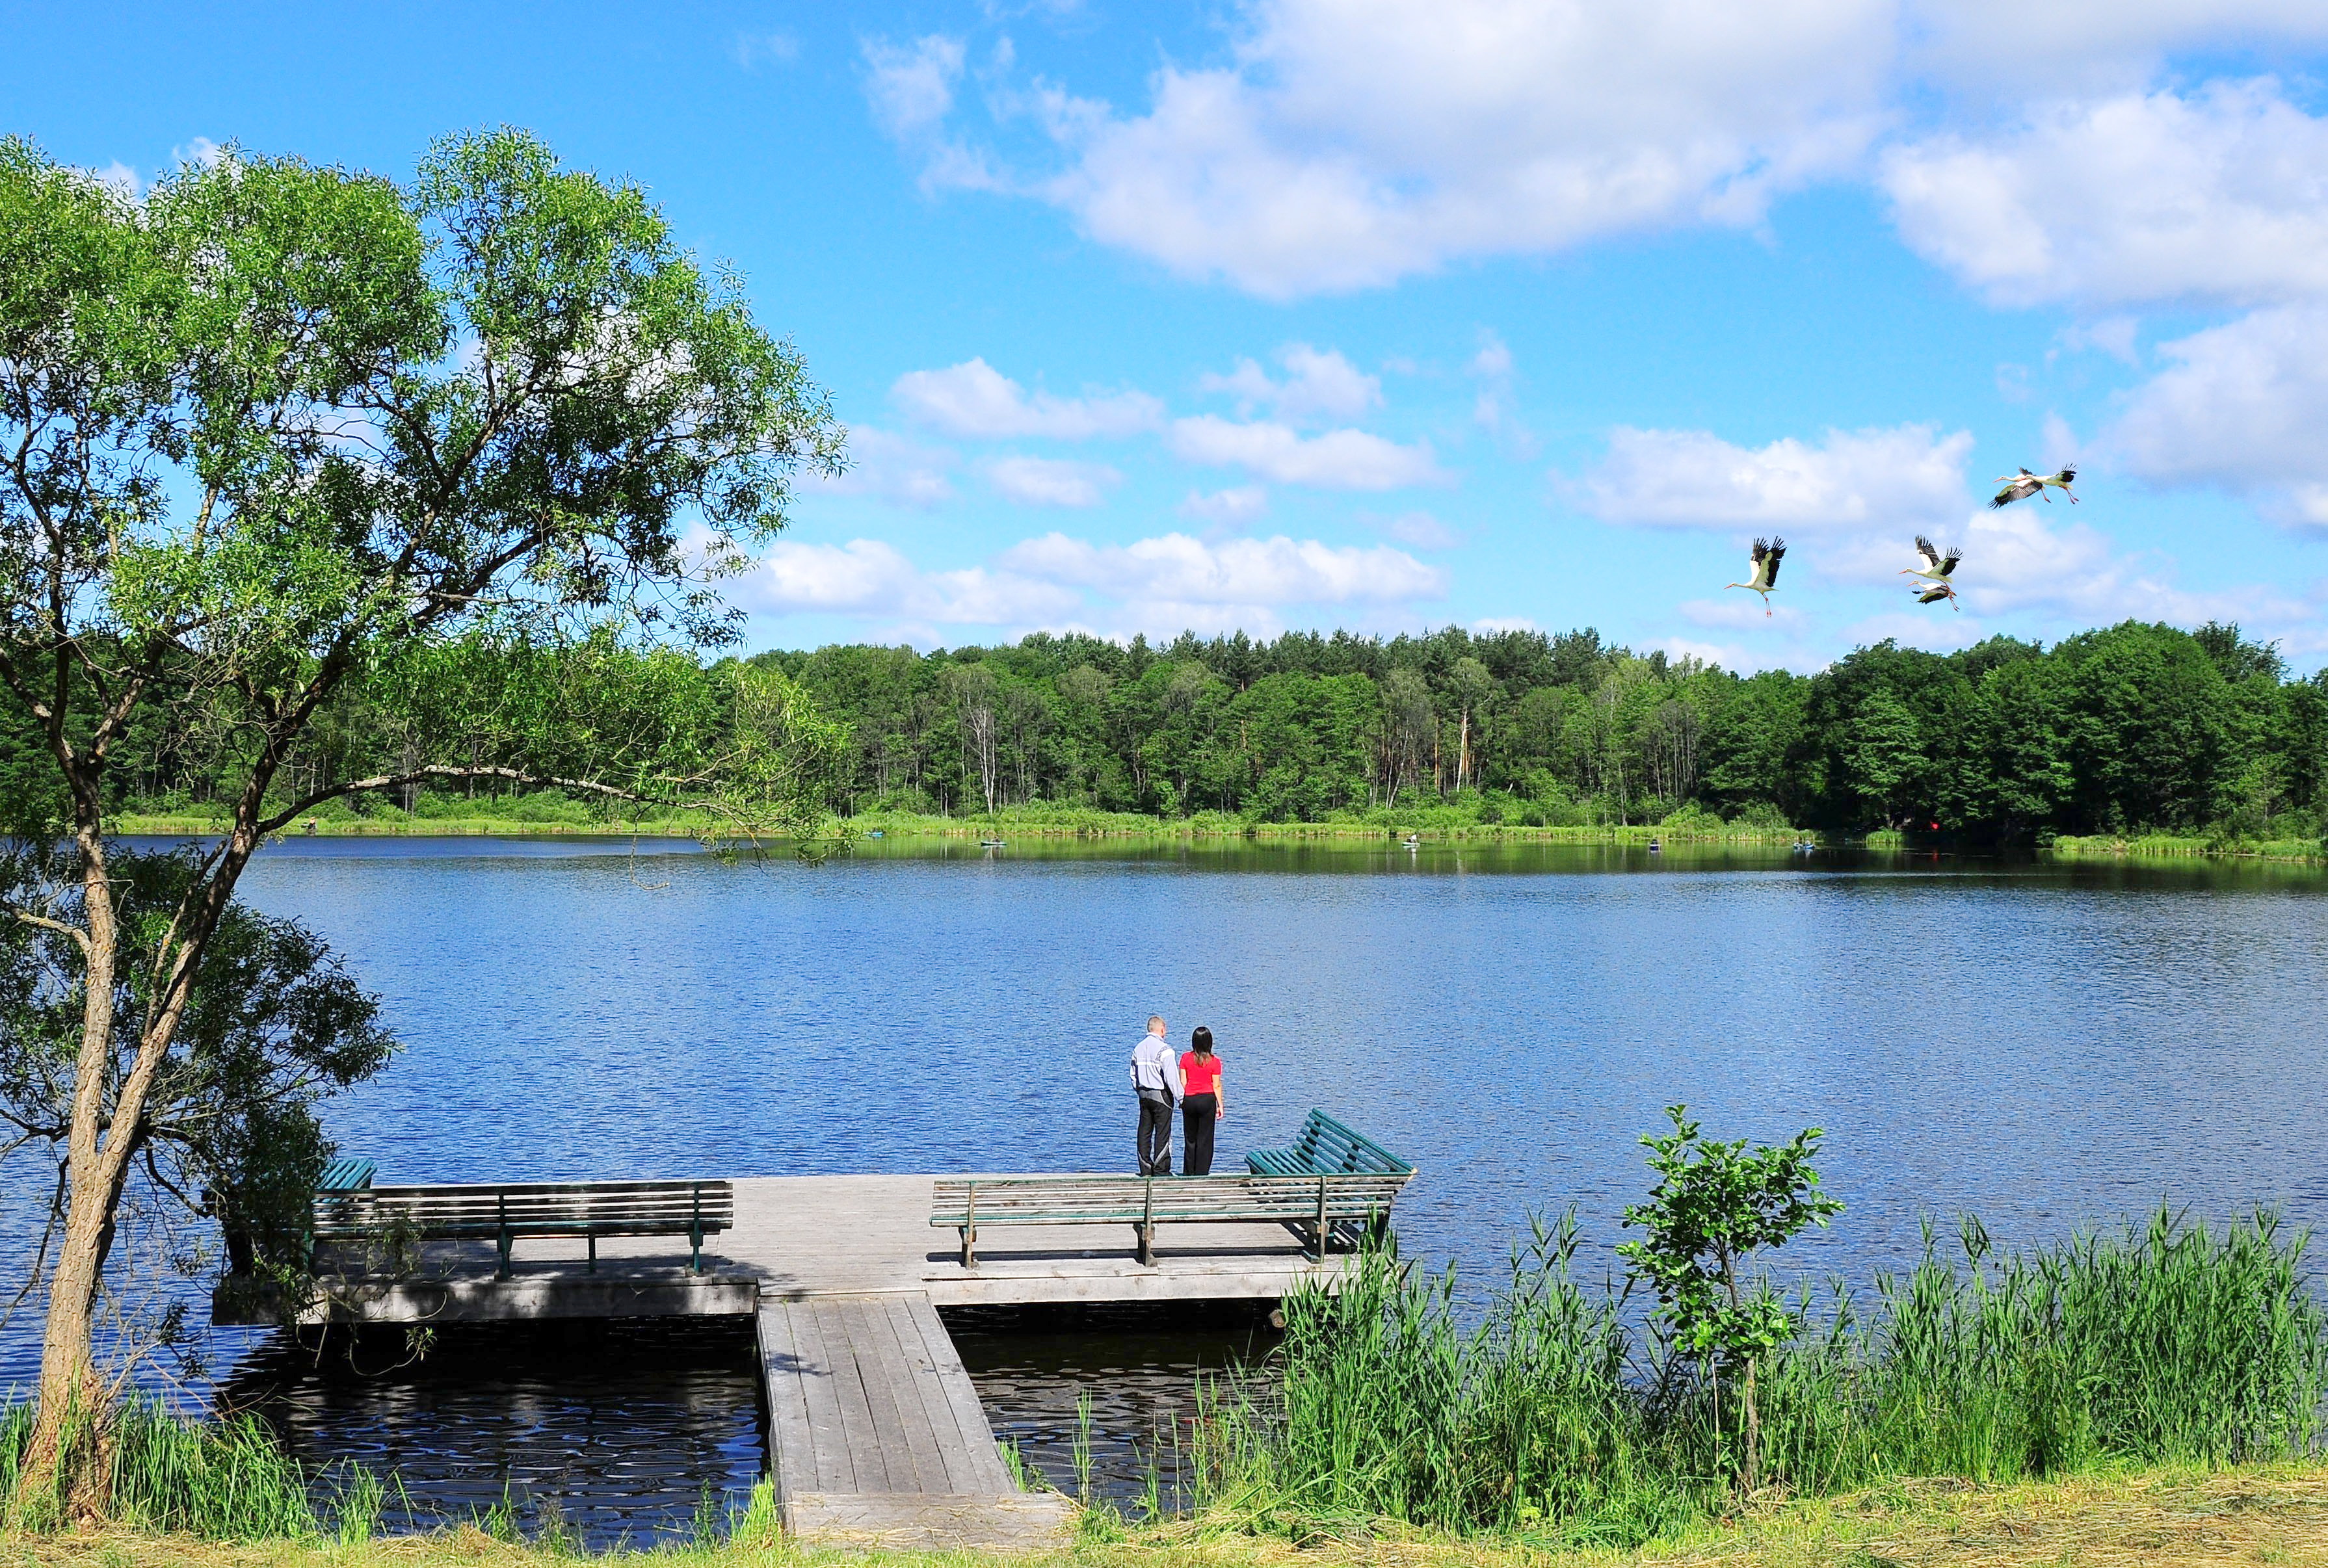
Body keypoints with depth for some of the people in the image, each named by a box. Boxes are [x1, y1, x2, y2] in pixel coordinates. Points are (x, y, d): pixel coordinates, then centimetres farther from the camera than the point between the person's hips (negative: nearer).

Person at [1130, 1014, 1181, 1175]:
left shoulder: (1138, 1048, 8)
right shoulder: (1164, 1049, -13)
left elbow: (1133, 1074, 14)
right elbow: (1171, 1077, -15)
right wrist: (1180, 1098, -9)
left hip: (1143, 1094, 7)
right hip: (1161, 1095, -7)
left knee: (1145, 1132, 9)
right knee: (1163, 1132, -2)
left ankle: (1146, 1169, 12)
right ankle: (1161, 1170, -1)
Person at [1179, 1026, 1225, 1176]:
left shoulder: (1186, 1058, -2)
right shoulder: (1214, 1061, -7)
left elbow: (1182, 1082, 0)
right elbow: (1216, 1086, -4)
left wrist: (1181, 1101, 10)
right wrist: (1220, 1106, 3)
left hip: (1189, 1100, 2)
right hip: (1207, 1099, -2)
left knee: (1190, 1138, 12)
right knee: (1205, 1139, 6)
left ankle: (1189, 1173, 16)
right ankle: (1201, 1173, 6)